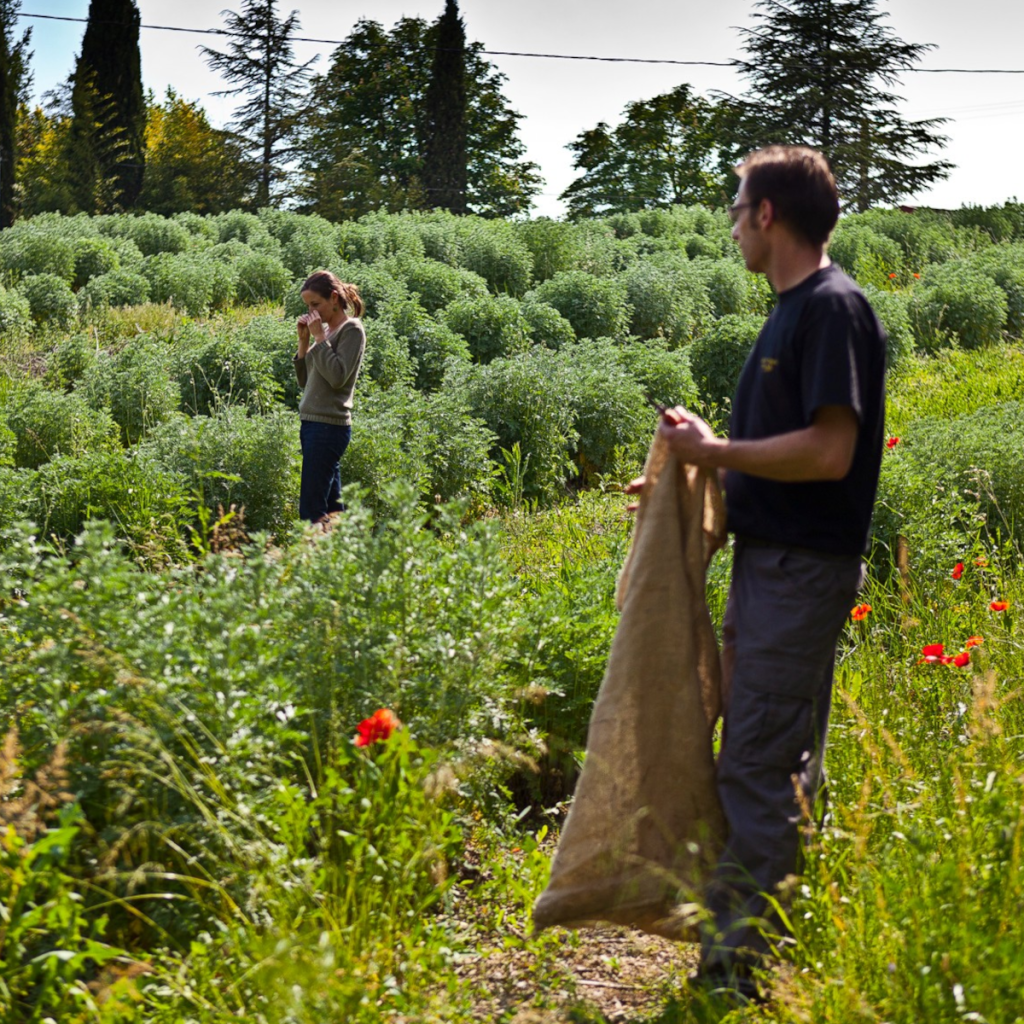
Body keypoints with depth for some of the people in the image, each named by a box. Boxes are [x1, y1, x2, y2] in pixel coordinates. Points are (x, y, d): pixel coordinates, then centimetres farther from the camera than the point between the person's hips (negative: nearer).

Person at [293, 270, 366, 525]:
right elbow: (304, 381, 18)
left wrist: (319, 337, -12)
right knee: (331, 506, 10)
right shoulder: (326, 330, 17)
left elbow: (337, 377, -18)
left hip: (329, 425, -9)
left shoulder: (351, 329, -6)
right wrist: (304, 341, 7)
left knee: (311, 510, -15)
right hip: (311, 422, 9)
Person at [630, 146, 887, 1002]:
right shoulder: (794, 310, 16)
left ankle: (740, 963, -1)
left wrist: (713, 450, -15)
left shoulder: (833, 308, -15)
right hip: (765, 562, 10)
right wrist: (688, 478, 14)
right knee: (771, 763, 15)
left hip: (803, 570, -10)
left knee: (760, 768, -7)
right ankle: (740, 938, 25)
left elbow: (828, 452, -24)